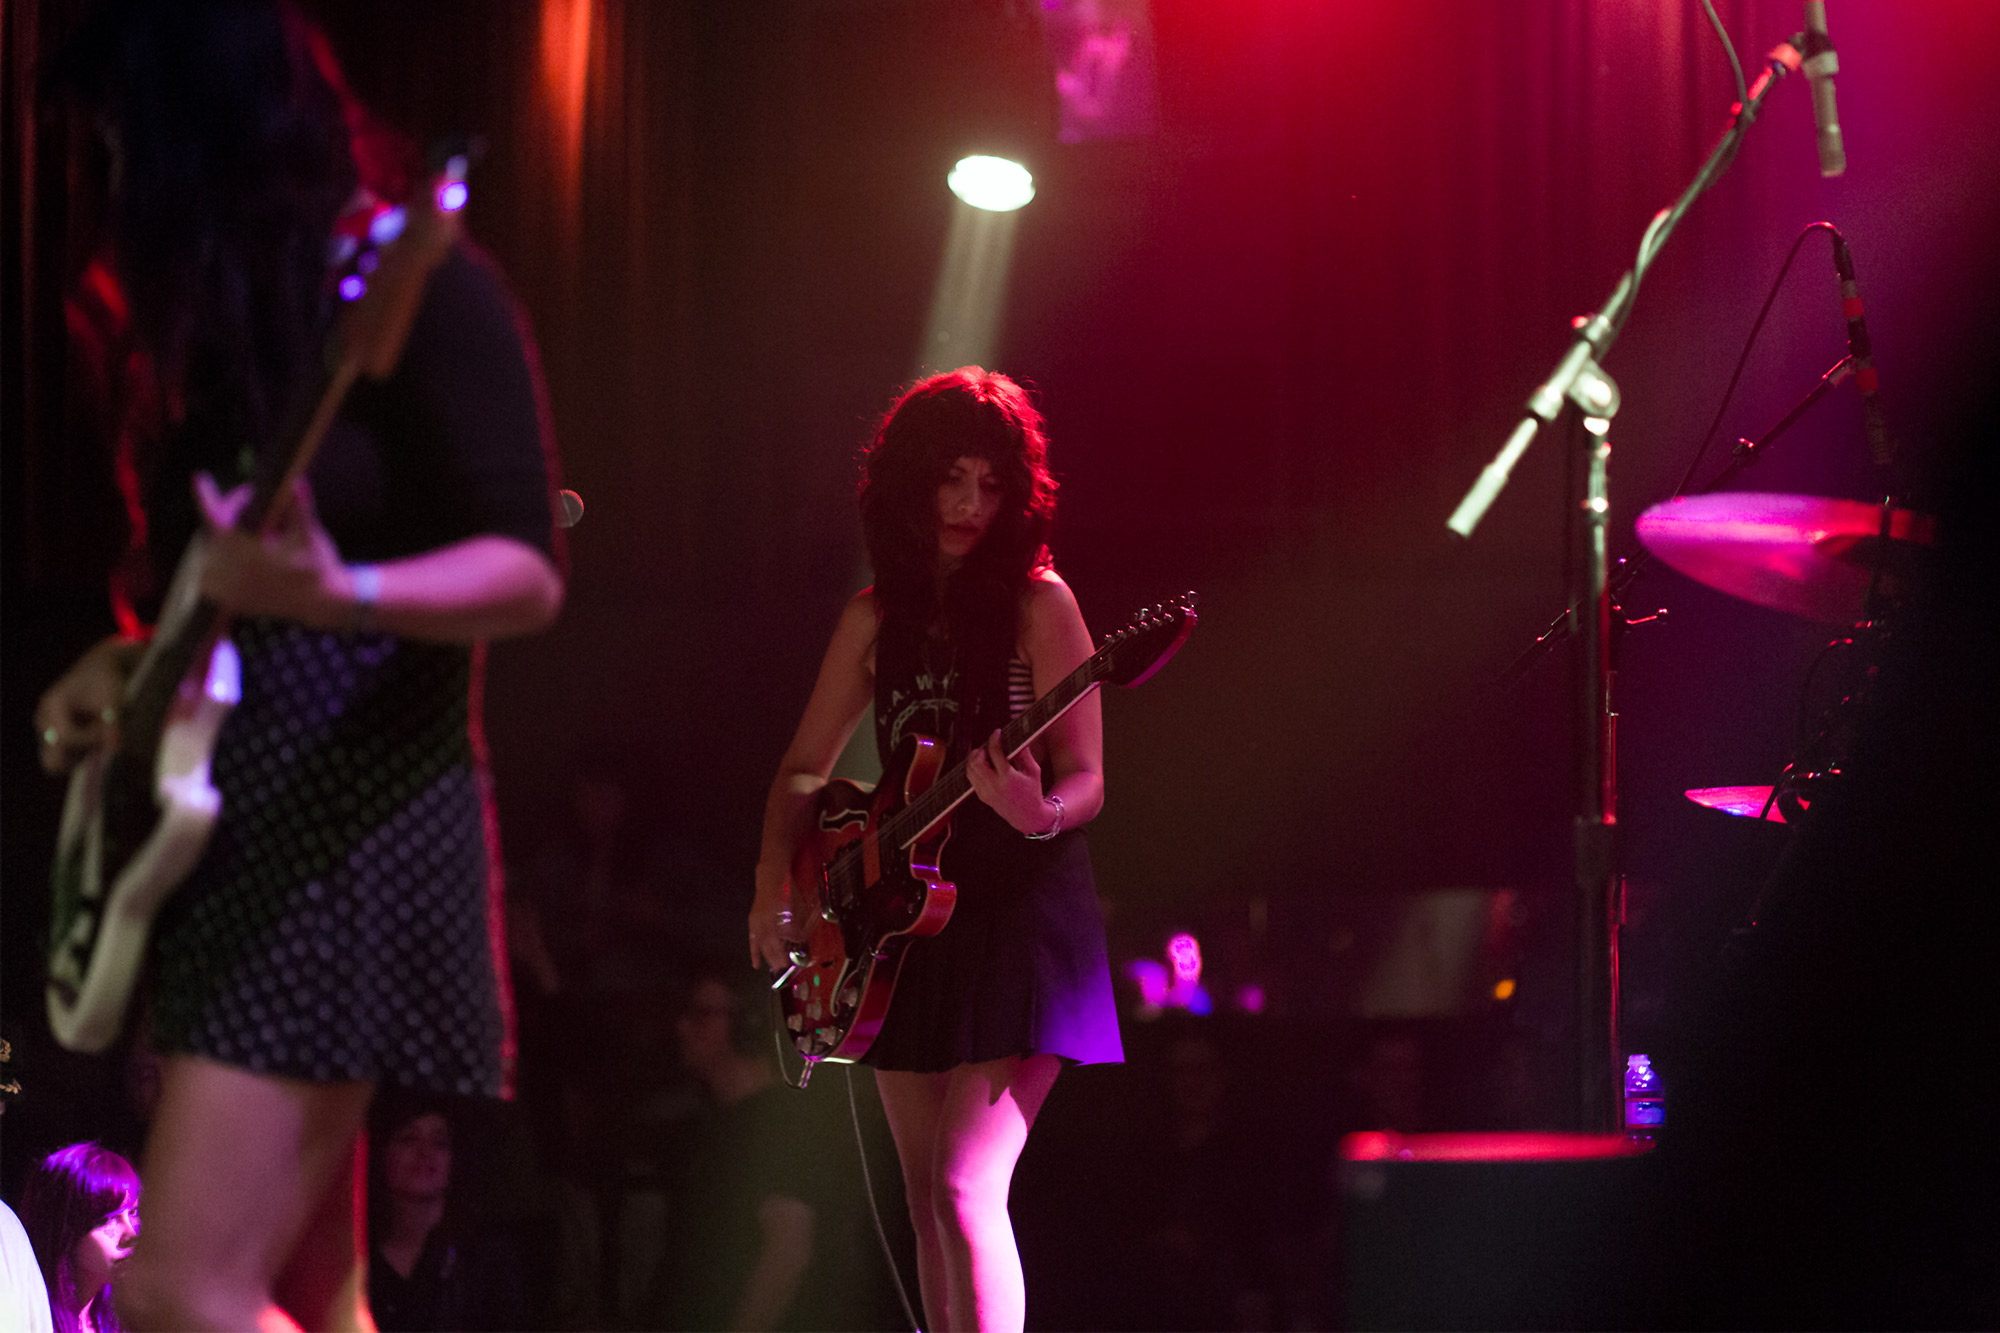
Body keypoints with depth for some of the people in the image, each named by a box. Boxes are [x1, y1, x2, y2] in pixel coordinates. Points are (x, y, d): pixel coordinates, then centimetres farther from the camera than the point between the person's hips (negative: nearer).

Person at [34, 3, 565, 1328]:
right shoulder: (239, 310, 15)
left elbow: (529, 572, -15)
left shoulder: (422, 291, -10)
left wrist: (334, 593, -31)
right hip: (228, 827, 9)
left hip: (353, 823, -9)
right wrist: (130, 664, 6)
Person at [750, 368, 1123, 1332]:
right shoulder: (878, 616, 9)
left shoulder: (1037, 602, -6)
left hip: (1021, 916, -6)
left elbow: (1086, 781, -10)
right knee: (927, 1206, 7)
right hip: (906, 917, 6)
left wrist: (1039, 813, -32)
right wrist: (775, 877, 2)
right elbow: (804, 769, 18)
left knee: (966, 1188, -19)